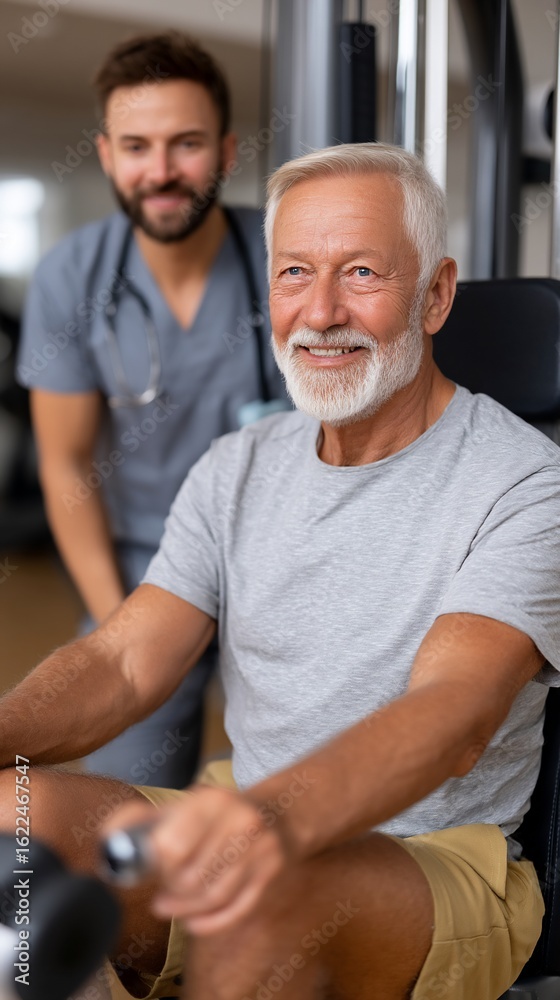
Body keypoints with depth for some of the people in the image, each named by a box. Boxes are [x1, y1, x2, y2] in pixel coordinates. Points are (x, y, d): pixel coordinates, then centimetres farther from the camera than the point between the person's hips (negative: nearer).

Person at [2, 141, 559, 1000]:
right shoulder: (238, 470, 8)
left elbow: (456, 712, -27)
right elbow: (124, 662, 1)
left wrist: (277, 815, -47)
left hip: (438, 862, -4)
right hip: (245, 828, 4)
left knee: (269, 890, -37)